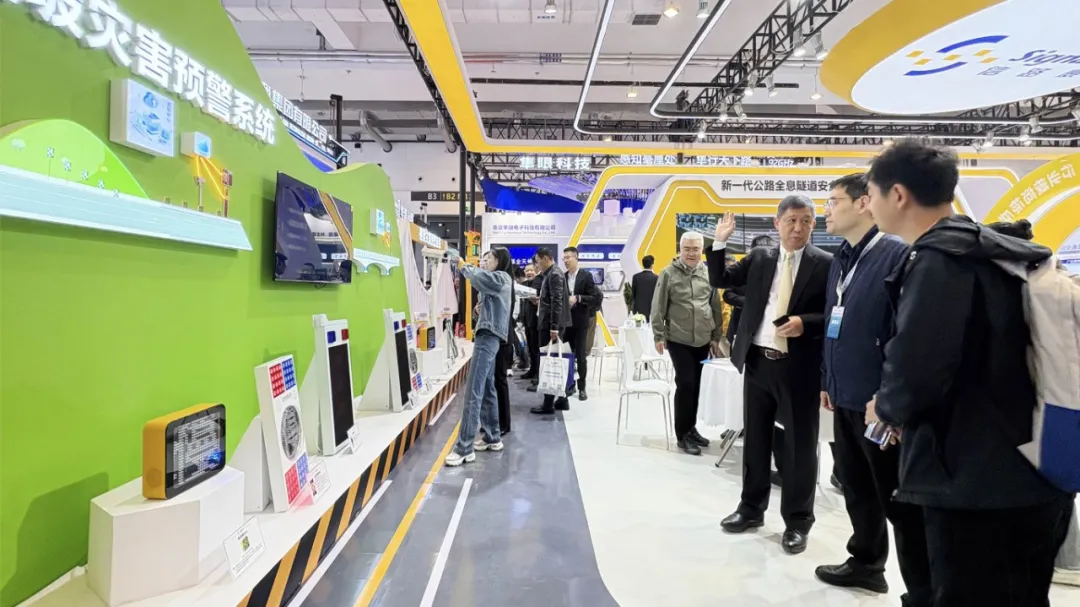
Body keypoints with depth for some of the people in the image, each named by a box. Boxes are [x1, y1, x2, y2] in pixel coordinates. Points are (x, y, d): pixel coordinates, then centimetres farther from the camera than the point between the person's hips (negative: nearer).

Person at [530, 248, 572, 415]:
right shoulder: (550, 274, 16)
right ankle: (562, 399, 19)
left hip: (551, 324, -10)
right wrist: (540, 298, 13)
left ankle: (549, 404, 0)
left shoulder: (555, 274, -14)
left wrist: (554, 327, -24)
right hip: (548, 323, 10)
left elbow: (557, 302, -21)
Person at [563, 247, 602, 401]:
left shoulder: (586, 276, -4)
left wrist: (578, 298, -18)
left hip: (580, 321, -3)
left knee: (580, 356, 1)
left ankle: (581, 388, 10)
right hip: (565, 321, 3)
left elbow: (595, 297, -9)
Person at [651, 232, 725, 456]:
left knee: (696, 386, 10)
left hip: (703, 341, 4)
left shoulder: (709, 274, 4)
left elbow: (716, 307, 11)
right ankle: (683, 434, 6)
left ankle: (691, 428, 26)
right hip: (679, 341, -4)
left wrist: (716, 337, 10)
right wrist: (659, 336, -7)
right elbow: (658, 308, -3)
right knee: (685, 384, -6)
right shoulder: (669, 274, -5)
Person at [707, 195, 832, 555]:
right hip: (758, 362, 4)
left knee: (799, 445, 7)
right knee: (755, 439, 15)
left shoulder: (825, 264, -4)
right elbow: (720, 281, 8)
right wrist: (720, 243, -1)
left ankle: (797, 522, 22)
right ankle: (752, 508, 31)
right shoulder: (759, 258, 8)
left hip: (798, 367, -3)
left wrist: (806, 323, -22)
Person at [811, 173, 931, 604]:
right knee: (856, 488, 20)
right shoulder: (840, 260, 12)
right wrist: (827, 381, 18)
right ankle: (866, 563, 38)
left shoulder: (897, 255, -13)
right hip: (845, 398, 8)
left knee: (899, 500, 4)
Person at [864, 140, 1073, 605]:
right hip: (1031, 479, 9)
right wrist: (908, 415, 11)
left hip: (979, 488, -9)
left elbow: (913, 370, -27)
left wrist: (886, 409, -5)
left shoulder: (940, 259, -16)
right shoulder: (993, 252, 13)